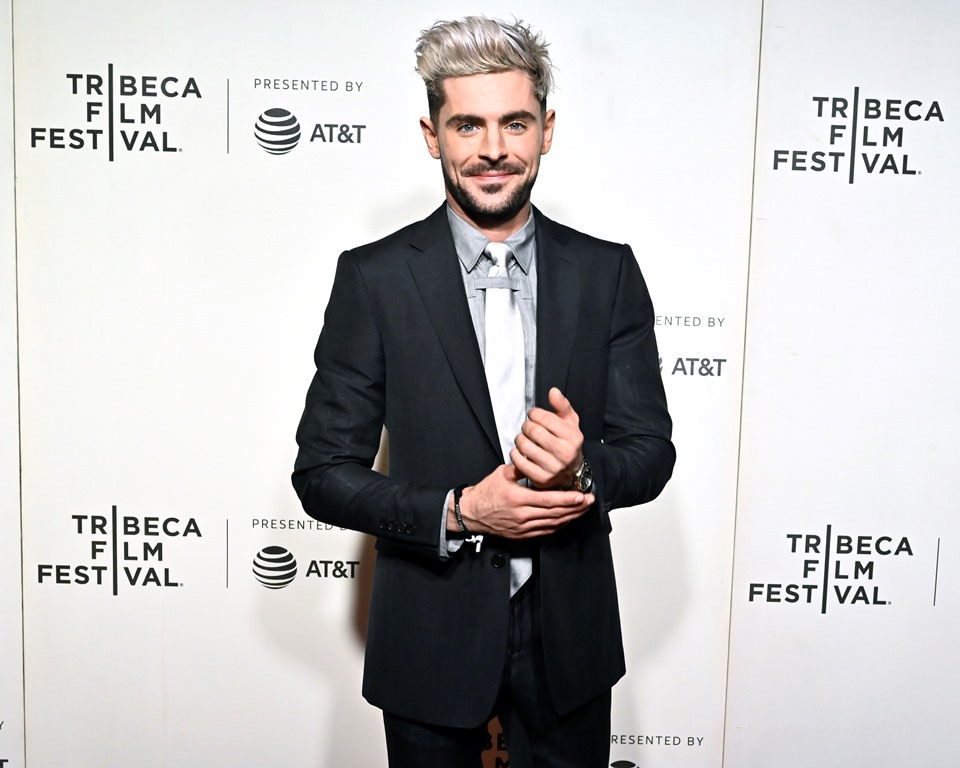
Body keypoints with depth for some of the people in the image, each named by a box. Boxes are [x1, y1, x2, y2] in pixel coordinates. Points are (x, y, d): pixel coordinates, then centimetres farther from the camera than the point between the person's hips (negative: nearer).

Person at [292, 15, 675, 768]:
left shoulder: (608, 272, -3)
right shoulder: (374, 278, -9)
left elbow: (651, 452, -2)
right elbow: (323, 471, -8)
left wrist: (581, 469, -23)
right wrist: (459, 512, -21)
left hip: (568, 634, 2)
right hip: (430, 640, -1)